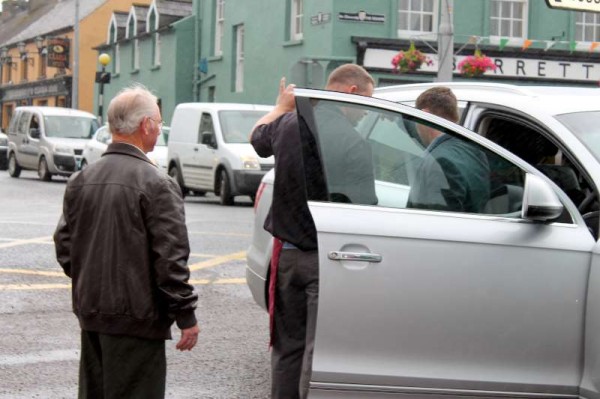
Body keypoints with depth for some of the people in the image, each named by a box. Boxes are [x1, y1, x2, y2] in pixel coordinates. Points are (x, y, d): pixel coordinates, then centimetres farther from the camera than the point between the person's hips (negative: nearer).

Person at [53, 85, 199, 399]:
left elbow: (64, 246, 10)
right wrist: (186, 315, -11)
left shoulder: (81, 180, 6)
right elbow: (170, 258, -17)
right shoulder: (155, 183, -15)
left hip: (91, 313, 7)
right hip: (135, 317, -7)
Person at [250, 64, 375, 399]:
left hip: (287, 253, 7)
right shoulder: (350, 137, -17)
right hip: (326, 258, -7)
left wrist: (281, 106, 42)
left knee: (288, 346, 15)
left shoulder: (287, 123, 4)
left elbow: (258, 137, 27)